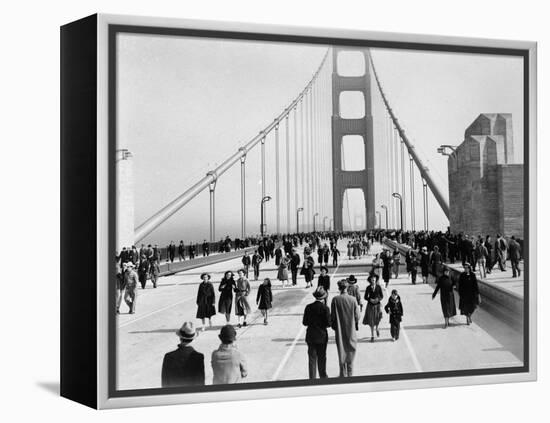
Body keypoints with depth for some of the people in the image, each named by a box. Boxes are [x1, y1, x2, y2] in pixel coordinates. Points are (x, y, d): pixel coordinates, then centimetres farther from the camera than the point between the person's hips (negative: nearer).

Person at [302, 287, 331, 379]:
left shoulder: (308, 307, -4)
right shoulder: (325, 308, -13)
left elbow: (304, 322, -1)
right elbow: (328, 324, -12)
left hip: (310, 337, 2)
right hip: (322, 337, -2)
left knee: (312, 358, 8)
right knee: (322, 358, 10)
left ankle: (312, 378, 9)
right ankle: (323, 377, 17)